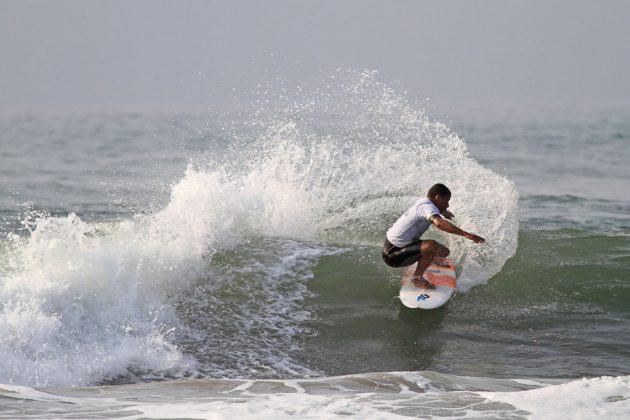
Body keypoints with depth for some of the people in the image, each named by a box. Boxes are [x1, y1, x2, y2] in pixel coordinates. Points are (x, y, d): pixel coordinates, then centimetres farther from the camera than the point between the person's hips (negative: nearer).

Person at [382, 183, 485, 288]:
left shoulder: (422, 202, 10)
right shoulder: (428, 207, -21)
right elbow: (440, 223, -43)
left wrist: (443, 211, 54)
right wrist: (466, 234, -47)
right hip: (393, 255, -10)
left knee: (443, 252, 8)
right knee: (432, 246, -30)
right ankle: (417, 278, -12)